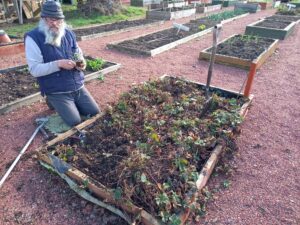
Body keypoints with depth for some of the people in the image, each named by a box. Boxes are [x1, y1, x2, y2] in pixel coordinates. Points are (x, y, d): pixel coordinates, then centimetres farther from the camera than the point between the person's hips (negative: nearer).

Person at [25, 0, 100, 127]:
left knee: (95, 113, 3)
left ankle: (70, 104, 28)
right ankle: (54, 102, 15)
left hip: (78, 87, 5)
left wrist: (81, 63, -7)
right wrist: (58, 64, -26)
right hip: (57, 92, -5)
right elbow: (34, 69, -15)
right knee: (75, 122, -14)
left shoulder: (68, 33, 6)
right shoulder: (33, 38, -11)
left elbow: (79, 53, 17)